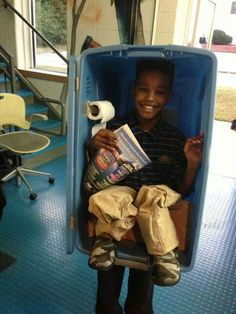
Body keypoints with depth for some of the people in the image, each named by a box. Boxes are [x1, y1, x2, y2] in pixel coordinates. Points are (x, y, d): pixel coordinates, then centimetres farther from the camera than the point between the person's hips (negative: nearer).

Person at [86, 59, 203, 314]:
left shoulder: (176, 138, 0)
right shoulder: (115, 127, 1)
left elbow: (182, 191, 2)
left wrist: (193, 165, -17)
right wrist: (93, 147, -15)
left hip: (159, 201, -1)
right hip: (120, 194, 1)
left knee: (152, 196, -34)